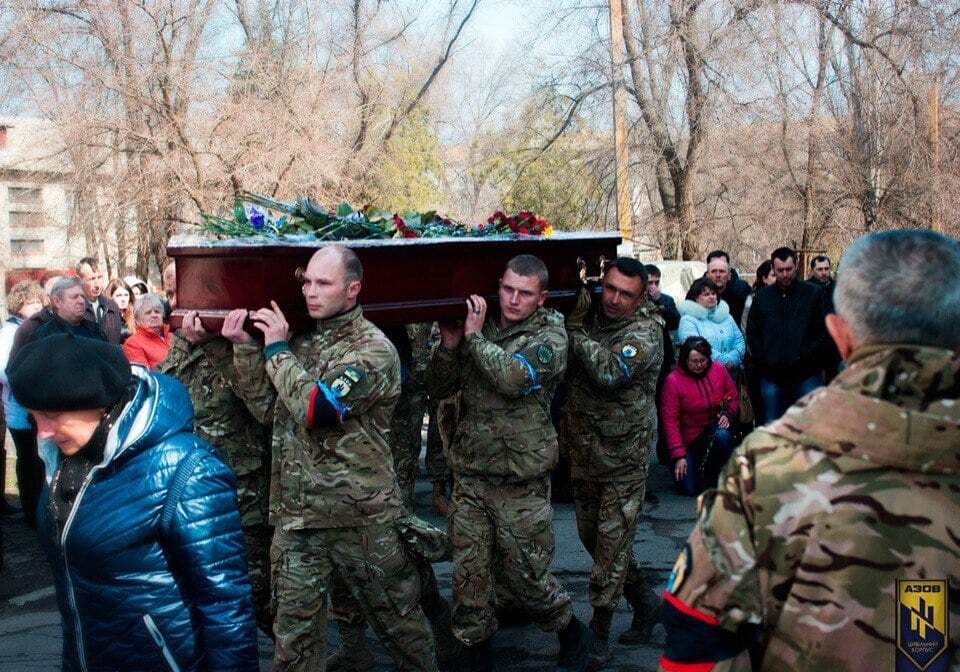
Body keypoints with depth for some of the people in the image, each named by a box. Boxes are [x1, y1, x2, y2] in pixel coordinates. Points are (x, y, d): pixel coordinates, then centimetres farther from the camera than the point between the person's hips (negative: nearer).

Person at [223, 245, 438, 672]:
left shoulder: (373, 349, -12)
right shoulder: (301, 338, 9)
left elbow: (316, 410, -23)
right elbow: (267, 408, 7)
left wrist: (277, 350, -12)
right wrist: (245, 348, -3)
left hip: (360, 514, -5)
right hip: (295, 512, 5)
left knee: (395, 616, 12)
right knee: (294, 632, 10)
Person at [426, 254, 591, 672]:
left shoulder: (550, 335, -6)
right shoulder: (476, 327, 6)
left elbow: (515, 378, -25)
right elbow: (437, 389, 5)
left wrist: (474, 336, -16)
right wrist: (449, 345, -11)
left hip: (522, 482, -4)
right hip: (470, 475, 4)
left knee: (524, 576, 5)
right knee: (469, 574, 7)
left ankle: (573, 635, 30)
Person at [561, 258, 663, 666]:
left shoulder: (645, 332, -16)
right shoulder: (589, 318, 2)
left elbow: (609, 372, -32)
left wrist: (576, 329, -24)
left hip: (624, 458, -6)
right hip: (584, 452, 6)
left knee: (612, 545, 1)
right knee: (591, 536, 17)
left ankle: (599, 635, 13)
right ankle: (643, 599, 36)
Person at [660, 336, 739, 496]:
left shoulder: (719, 369, -6)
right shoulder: (673, 381, -15)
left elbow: (733, 398, 7)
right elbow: (670, 420, -15)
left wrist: (727, 414, -16)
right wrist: (678, 455, -18)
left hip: (716, 429, 2)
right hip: (689, 439, -2)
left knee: (722, 436, -36)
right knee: (690, 489, -11)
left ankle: (712, 476, -10)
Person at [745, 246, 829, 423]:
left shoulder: (814, 294, 2)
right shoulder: (762, 296, 11)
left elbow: (825, 331, -2)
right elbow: (752, 332, 12)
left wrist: (807, 356, -11)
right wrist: (762, 359, -1)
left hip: (807, 375, -2)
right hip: (771, 376, 2)